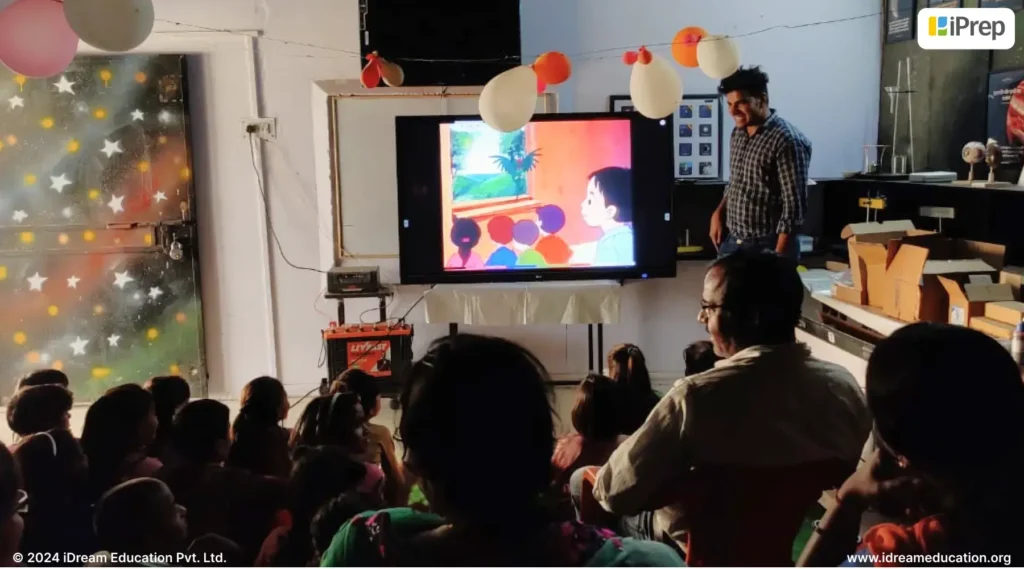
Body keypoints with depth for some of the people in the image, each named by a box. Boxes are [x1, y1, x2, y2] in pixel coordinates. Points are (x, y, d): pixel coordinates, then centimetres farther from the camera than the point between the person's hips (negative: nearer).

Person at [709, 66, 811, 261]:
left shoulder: (787, 140, -18)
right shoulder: (738, 134, 7)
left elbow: (794, 206, -19)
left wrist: (779, 255, -22)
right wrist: (719, 212, 6)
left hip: (768, 247, -8)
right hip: (732, 242, 8)